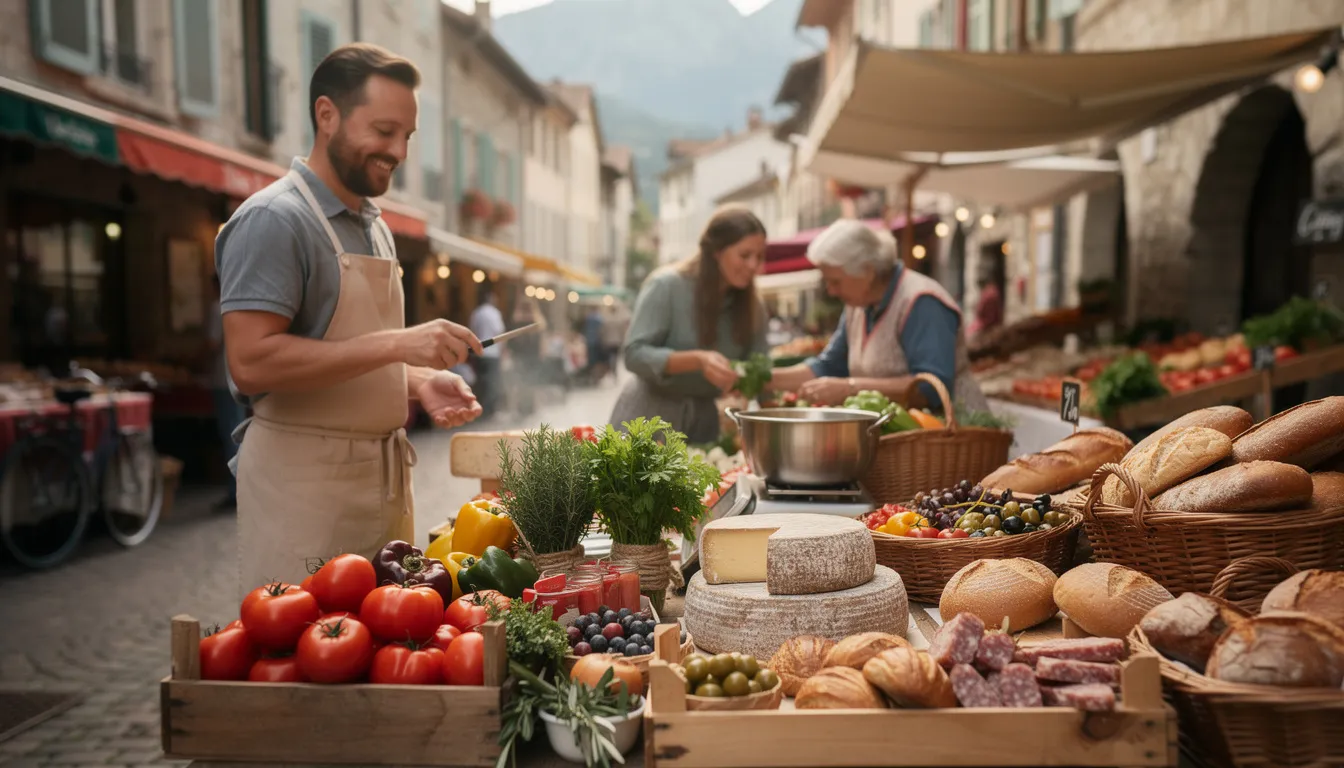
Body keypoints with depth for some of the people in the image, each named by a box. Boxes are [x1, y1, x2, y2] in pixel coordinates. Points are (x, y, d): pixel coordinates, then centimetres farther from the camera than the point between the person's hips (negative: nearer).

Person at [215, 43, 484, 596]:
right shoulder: (273, 219, -12)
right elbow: (250, 363, -22)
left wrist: (419, 382, 3)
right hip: (303, 477, -8)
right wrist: (397, 344, -24)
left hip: (384, 476, 8)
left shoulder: (374, 227, 15)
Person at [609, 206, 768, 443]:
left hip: (703, 419, 4)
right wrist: (698, 360, -33)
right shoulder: (667, 286, -14)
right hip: (650, 416, -4)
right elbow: (635, 354, -20)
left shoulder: (753, 308, 1)